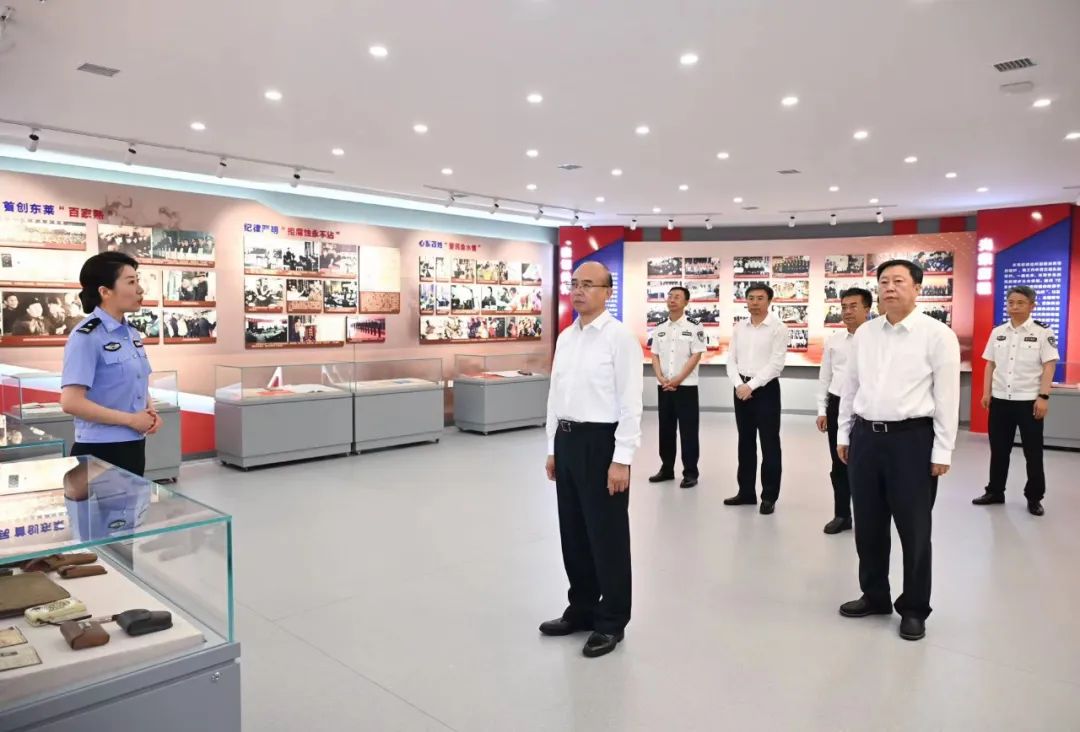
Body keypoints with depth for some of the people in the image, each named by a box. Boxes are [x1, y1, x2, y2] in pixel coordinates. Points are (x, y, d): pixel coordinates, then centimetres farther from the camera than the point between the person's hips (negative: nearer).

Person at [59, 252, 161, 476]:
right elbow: (71, 403, -21)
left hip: (134, 445, 8)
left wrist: (151, 411, -1)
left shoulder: (132, 334, 8)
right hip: (101, 450, -8)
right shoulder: (86, 337, -15)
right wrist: (130, 419, -18)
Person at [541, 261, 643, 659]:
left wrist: (622, 460, -19)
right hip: (567, 441, 8)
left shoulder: (619, 337, -11)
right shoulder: (565, 337, 12)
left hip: (601, 442, -7)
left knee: (607, 535, 5)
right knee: (573, 532, 16)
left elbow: (630, 402, -15)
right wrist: (553, 447, 15)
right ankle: (581, 609, 33)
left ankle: (611, 621, 21)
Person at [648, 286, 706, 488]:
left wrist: (677, 380, -14)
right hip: (663, 387, 5)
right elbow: (655, 356, 9)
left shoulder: (694, 328, -5)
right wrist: (661, 379, -7)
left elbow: (696, 356, -10)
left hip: (686, 386, -5)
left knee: (688, 431, -1)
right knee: (665, 429, 11)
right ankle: (667, 469, 22)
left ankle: (690, 473, 6)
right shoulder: (660, 329, 10)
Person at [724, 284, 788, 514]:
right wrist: (739, 385, -8)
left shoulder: (778, 328, -6)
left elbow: (776, 364, -13)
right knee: (745, 443, 12)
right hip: (741, 389, 5)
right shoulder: (739, 327, 9)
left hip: (766, 389, -5)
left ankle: (769, 496, 12)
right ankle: (746, 492, 23)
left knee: (769, 444, 2)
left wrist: (751, 385, -16)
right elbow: (731, 359, 7)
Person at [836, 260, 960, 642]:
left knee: (913, 529, 8)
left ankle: (914, 609, 25)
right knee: (868, 525, 14)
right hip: (866, 437, 5)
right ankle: (874, 596, 33)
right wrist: (844, 434, 12)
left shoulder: (937, 334, -6)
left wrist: (942, 451, -9)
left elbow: (947, 396, -7)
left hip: (912, 439, -4)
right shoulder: (864, 333, 8)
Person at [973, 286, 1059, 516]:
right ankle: (995, 492, 24)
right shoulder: (998, 332, 7)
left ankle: (1034, 498, 18)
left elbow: (1049, 366, -7)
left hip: (1029, 400, -4)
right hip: (1000, 399, 4)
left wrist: (1043, 396, -13)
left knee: (1033, 452, 6)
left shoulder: (1043, 333, -5)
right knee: (998, 449, 12)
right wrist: (987, 393, 4)